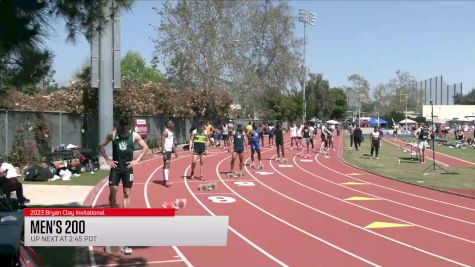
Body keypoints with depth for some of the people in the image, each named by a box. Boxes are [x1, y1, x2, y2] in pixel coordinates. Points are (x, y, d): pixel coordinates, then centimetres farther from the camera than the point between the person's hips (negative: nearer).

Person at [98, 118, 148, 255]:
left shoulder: (134, 135, -4)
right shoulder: (112, 134, -4)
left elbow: (145, 147, 7)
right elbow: (101, 146, 5)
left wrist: (137, 160, -2)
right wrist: (107, 159, -5)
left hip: (128, 169, 0)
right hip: (116, 168, 0)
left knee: (127, 194, 4)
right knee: (112, 192, -4)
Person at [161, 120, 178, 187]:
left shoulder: (171, 132, 14)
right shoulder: (165, 132, -14)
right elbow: (163, 143, -18)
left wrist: (175, 151, 19)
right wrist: (164, 153, -24)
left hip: (170, 150, 9)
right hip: (166, 150, -9)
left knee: (167, 165, 12)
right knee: (166, 164, -13)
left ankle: (164, 180, 17)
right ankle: (166, 181, -16)